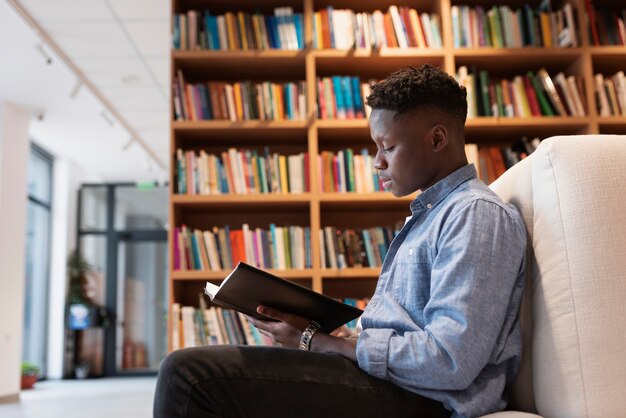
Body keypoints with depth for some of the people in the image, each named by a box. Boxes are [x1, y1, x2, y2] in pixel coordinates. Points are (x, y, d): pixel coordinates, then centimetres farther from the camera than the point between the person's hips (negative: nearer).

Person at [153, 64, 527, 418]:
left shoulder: (479, 215, -11)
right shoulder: (429, 213, 21)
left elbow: (452, 362, -22)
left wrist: (316, 342, -15)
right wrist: (315, 328, 3)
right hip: (390, 381, 10)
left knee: (188, 373, -20)